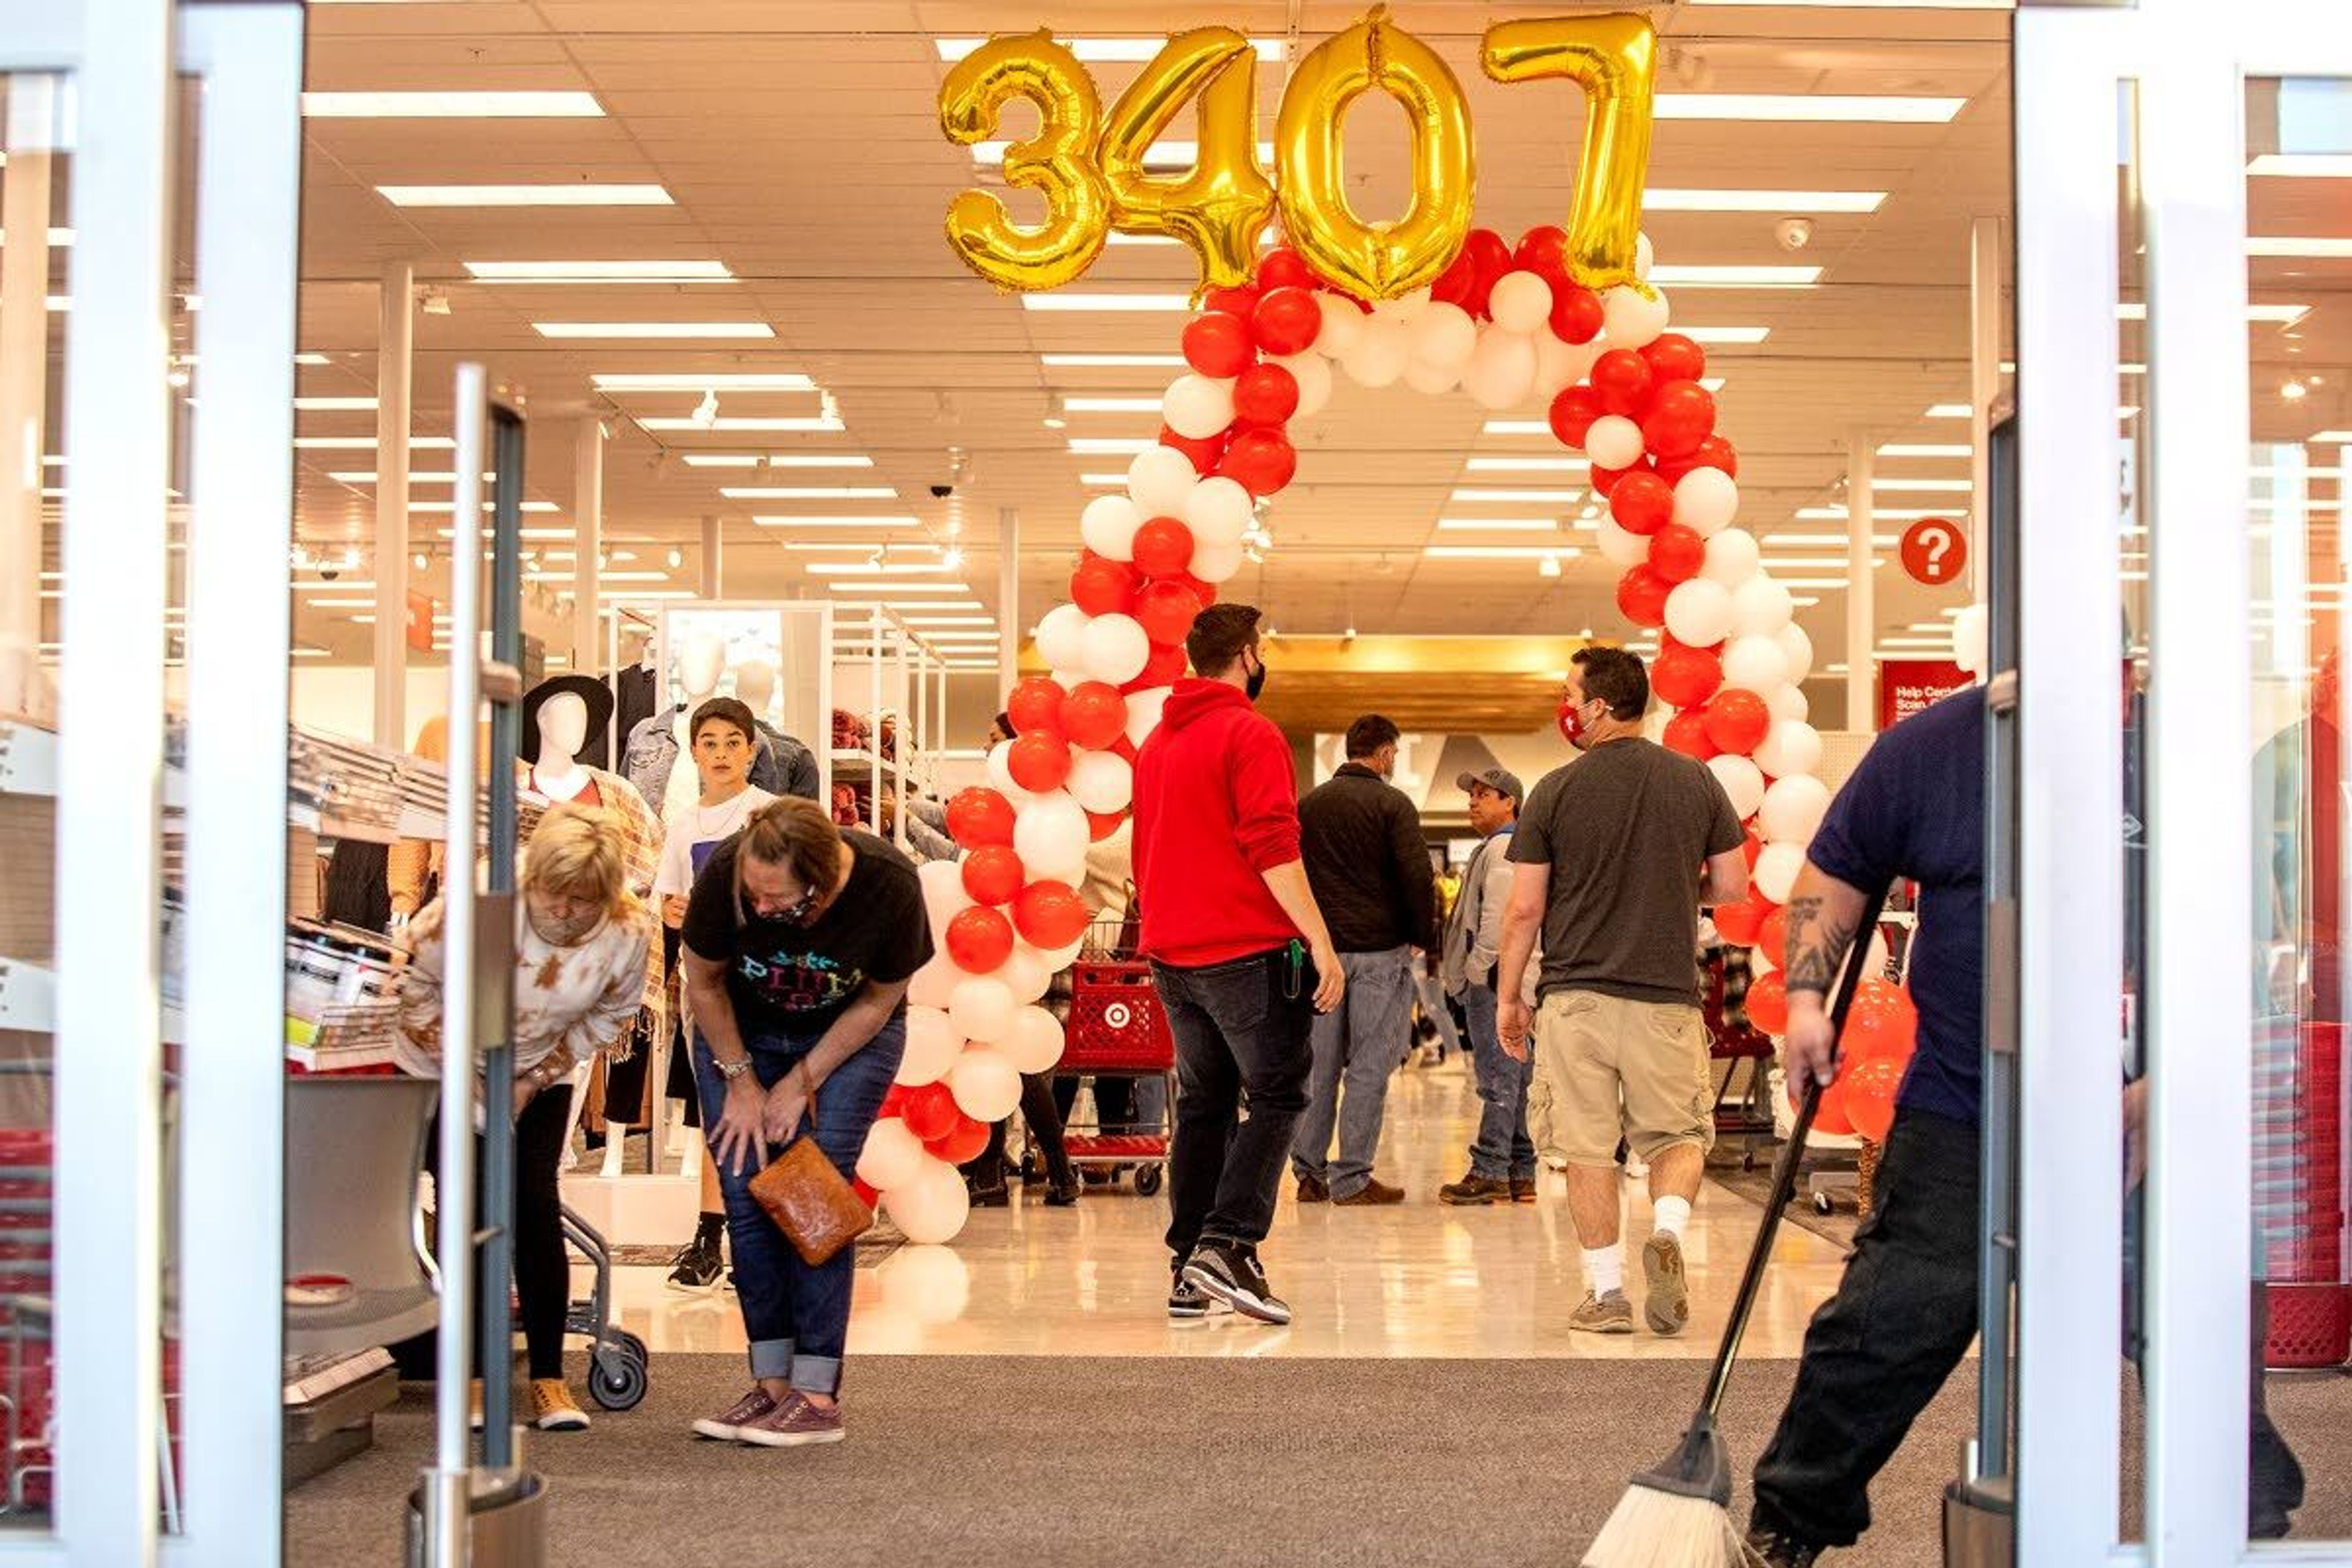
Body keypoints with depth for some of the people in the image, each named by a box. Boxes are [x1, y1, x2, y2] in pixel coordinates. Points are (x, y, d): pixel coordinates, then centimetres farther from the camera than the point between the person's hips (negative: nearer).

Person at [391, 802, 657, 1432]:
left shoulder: (628, 934, -22)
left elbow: (610, 1020, -4)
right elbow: (411, 984, -15)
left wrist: (532, 1081, -11)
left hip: (538, 1078, 1)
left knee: (535, 1209, -10)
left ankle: (549, 1378, -2)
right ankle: (472, 1374, 2)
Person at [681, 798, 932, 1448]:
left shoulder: (889, 886, -33)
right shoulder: (725, 873, -31)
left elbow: (878, 1002, -14)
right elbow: (704, 984, -10)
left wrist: (802, 1082, -14)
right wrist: (742, 1081, -8)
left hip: (850, 1036, -2)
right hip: (741, 1033, 2)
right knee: (747, 1198, -7)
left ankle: (817, 1396, -10)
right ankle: (772, 1382, 2)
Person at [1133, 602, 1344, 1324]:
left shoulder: (1156, 742, 17)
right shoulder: (1250, 734, -9)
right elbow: (1273, 850, -17)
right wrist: (1320, 941, -16)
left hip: (1172, 957, 8)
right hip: (1249, 952, -8)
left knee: (1204, 1104, 11)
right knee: (1277, 1096, -3)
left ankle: (1188, 1273, 9)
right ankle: (1226, 1246, -16)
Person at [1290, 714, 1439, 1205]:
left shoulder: (1309, 803, 10)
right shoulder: (1391, 804, -5)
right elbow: (1417, 876, -11)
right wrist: (1424, 937, 0)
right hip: (1379, 950, -5)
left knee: (1318, 1065, 9)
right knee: (1368, 1067, -1)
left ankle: (1310, 1173, 10)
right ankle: (1351, 1178, -1)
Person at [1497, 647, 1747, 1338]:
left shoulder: (1556, 792, -4)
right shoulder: (1696, 782, 2)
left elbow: (1525, 907, -3)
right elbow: (1733, 885, 7)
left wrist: (1508, 997, 8)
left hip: (1576, 995, -1)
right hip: (1668, 995, 1)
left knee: (1588, 1149, 6)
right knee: (1679, 1133, 14)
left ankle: (1606, 1294, 7)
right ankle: (1668, 1229, -14)